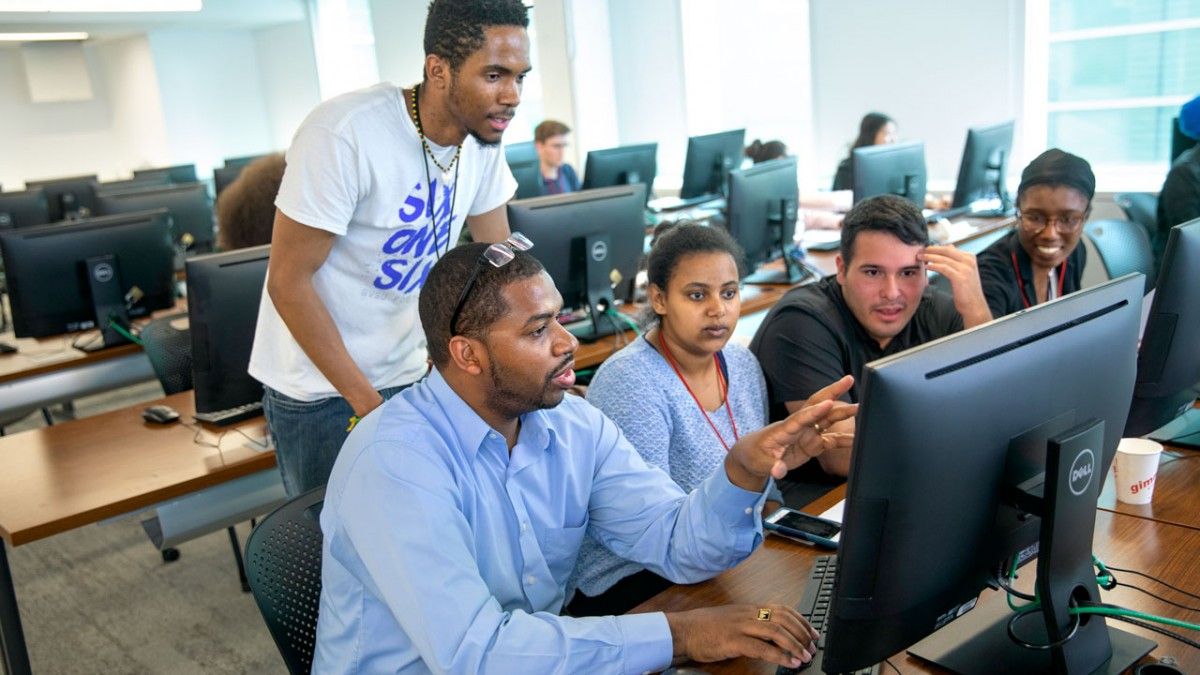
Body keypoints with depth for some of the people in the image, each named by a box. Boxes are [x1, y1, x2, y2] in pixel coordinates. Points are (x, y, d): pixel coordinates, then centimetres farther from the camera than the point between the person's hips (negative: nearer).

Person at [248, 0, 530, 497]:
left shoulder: (482, 139, -7)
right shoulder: (343, 135, -26)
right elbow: (289, 281, -21)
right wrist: (368, 403, -21)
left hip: (409, 372, 5)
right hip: (319, 387, -5)